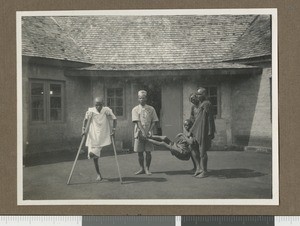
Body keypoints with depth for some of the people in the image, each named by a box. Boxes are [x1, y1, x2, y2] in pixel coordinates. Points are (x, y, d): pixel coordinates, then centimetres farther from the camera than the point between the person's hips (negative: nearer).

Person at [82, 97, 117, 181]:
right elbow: (85, 119, 11)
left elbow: (114, 119, 1)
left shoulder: (107, 110, -9)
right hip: (93, 136, 2)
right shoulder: (90, 111, -6)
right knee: (94, 156, 4)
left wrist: (113, 130, -6)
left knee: (93, 154, -18)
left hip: (103, 137, -2)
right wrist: (83, 128, 4)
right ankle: (98, 174, 17)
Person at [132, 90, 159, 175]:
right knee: (139, 152, 4)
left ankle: (147, 168, 12)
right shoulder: (135, 109, 2)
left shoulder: (151, 109, 6)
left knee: (148, 152, 0)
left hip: (148, 134, 0)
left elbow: (154, 121, 5)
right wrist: (143, 132, -19)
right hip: (139, 133, 0)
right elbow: (137, 122, -8)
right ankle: (141, 168, 17)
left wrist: (150, 131, -9)